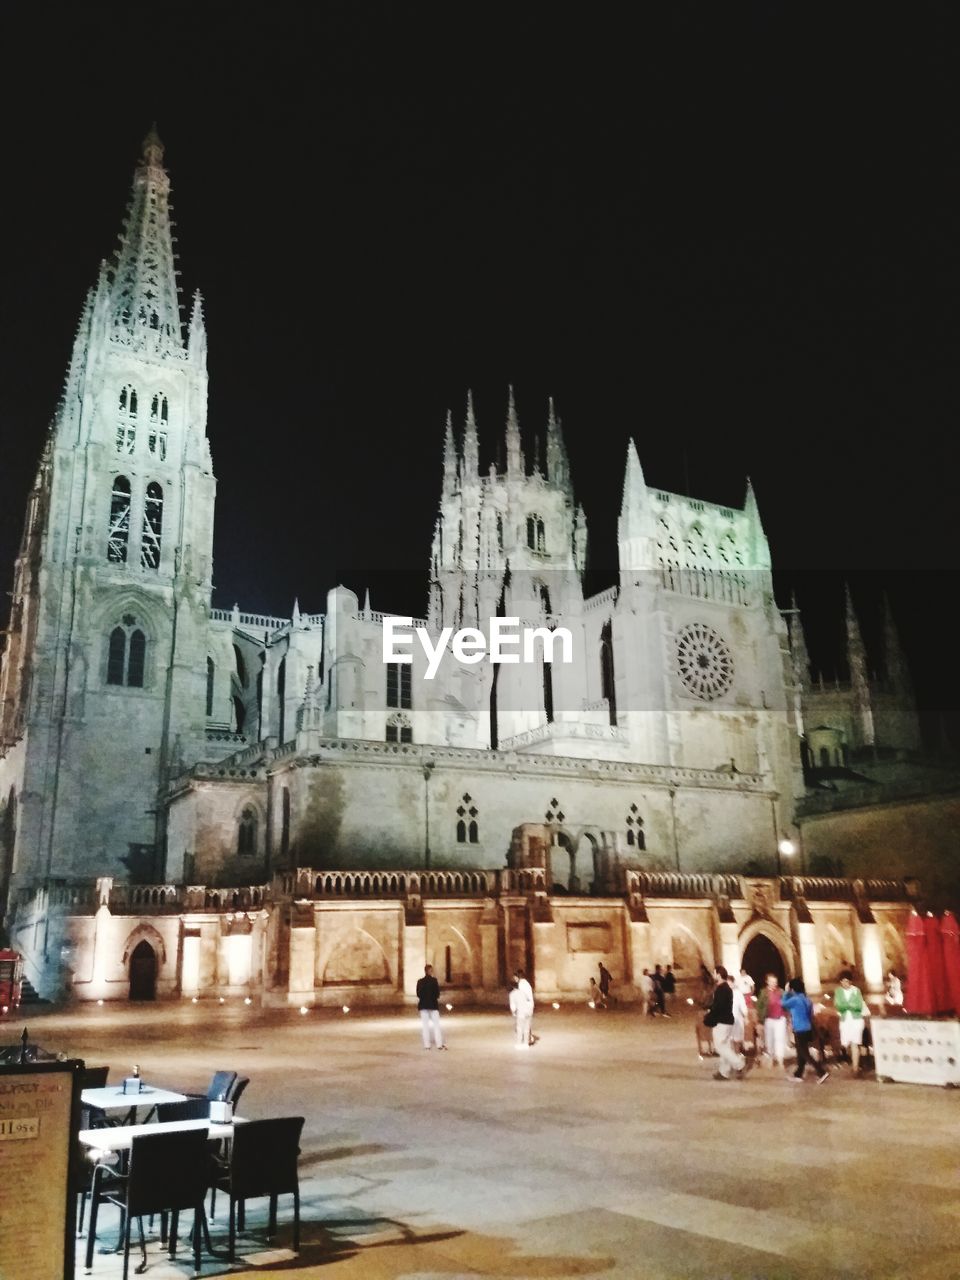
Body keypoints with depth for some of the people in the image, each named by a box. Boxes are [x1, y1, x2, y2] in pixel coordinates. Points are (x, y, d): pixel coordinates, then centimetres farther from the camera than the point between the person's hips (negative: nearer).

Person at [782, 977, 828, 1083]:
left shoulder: (795, 999, -18)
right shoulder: (807, 999, 6)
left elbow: (783, 1003, -2)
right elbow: (810, 1014, 15)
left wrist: (786, 992, 5)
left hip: (800, 1030, -9)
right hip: (807, 1029, 9)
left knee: (804, 1053, -3)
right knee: (801, 1052, 16)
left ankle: (822, 1072, -10)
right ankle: (798, 1074, 25)